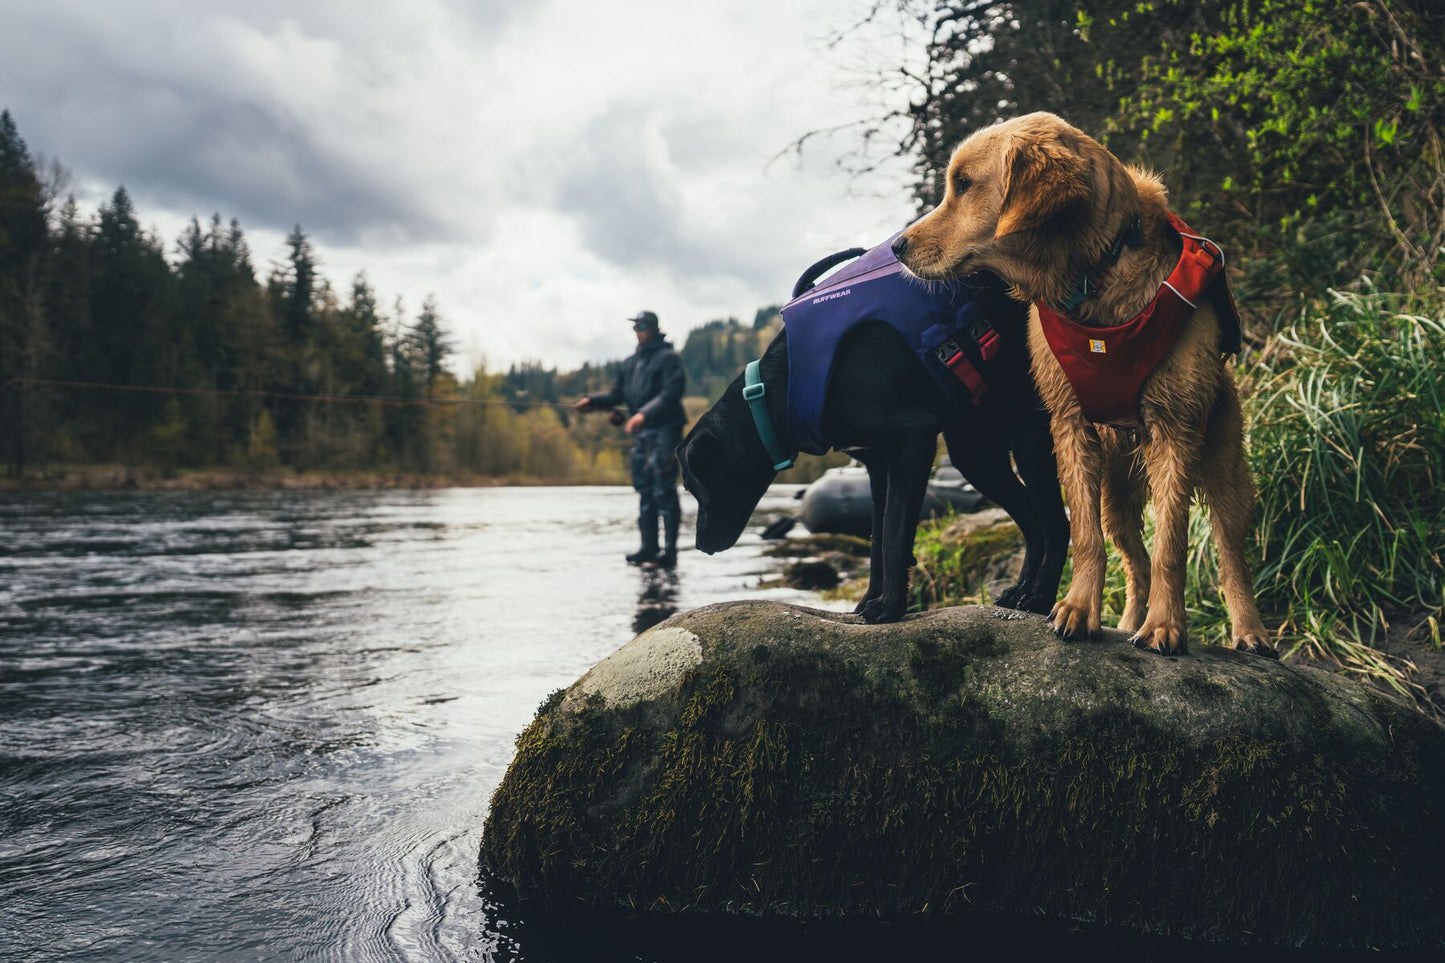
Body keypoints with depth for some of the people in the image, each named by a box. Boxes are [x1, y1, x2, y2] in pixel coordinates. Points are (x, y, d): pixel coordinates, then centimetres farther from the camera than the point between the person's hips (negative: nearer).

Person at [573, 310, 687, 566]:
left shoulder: (668, 358, -6)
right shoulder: (629, 363, 17)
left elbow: (671, 393, -17)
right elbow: (617, 394, 19)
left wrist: (645, 413, -28)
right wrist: (591, 401, 3)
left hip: (664, 431, -8)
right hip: (640, 433, 8)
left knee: (664, 491, -9)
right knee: (645, 491, 9)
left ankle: (670, 550, -6)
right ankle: (649, 547, 14)